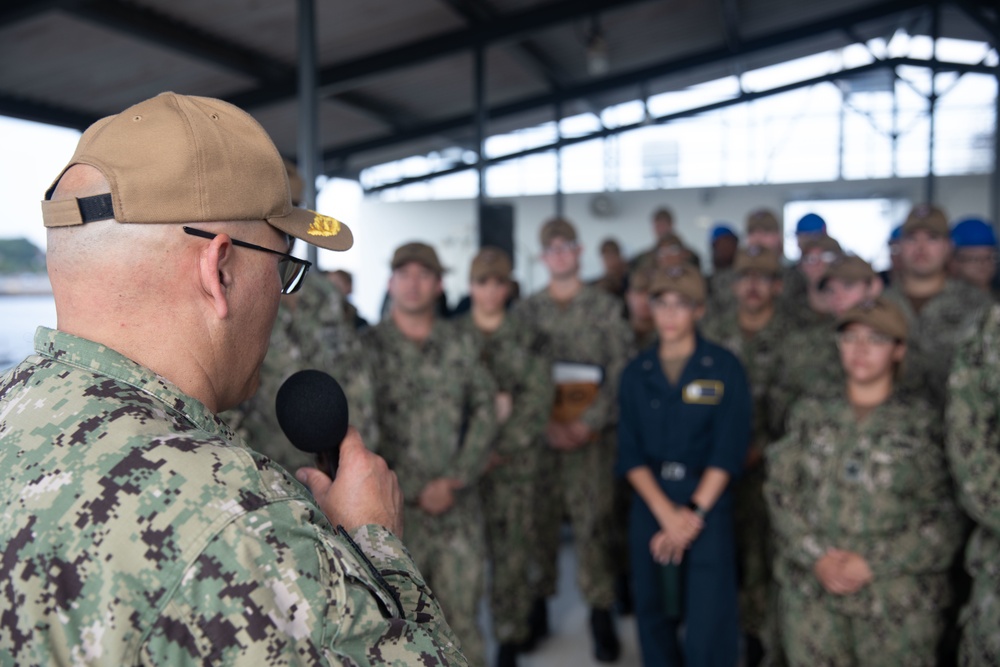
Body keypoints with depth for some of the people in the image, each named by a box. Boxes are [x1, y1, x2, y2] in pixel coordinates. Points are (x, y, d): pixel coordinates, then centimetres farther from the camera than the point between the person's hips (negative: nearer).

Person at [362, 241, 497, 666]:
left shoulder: (461, 346, 9)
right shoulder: (369, 347, -1)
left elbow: (485, 412, 5)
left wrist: (455, 480, -6)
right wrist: (414, 490, -8)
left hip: (460, 503, 2)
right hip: (397, 504, -2)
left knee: (462, 607, 7)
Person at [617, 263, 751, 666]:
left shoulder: (724, 368, -1)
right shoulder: (636, 373, 6)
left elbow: (728, 450, -6)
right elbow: (630, 453, 1)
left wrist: (695, 512, -12)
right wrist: (666, 512, -11)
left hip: (707, 501, -2)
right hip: (651, 501, 3)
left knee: (709, 619, -4)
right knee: (654, 612, 10)